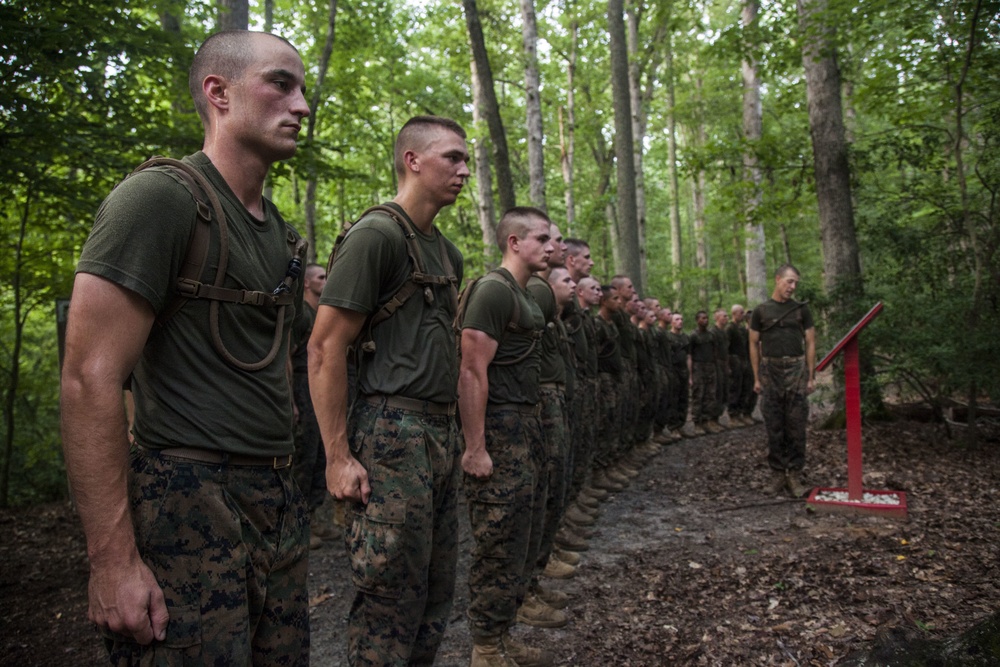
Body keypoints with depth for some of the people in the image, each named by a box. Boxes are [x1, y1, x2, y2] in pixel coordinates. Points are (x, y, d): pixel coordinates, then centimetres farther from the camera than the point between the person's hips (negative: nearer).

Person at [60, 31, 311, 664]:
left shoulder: (280, 231, 13)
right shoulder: (160, 197, -11)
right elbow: (90, 379, -17)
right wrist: (114, 560, -19)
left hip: (278, 501, 8)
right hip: (189, 505, -8)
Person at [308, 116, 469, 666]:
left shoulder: (447, 251, 16)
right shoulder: (376, 235, -10)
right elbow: (325, 348, -15)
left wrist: (456, 433, 15)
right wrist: (339, 456, -18)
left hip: (442, 434, 9)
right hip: (393, 434, -8)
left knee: (436, 596, 17)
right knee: (391, 603, 1)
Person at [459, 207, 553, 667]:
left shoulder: (525, 294, 17)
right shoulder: (494, 289, -13)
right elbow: (472, 373, -20)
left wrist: (533, 429, 15)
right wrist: (475, 449, -23)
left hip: (526, 427, 10)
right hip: (499, 430, -10)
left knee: (523, 542, 16)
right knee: (499, 546, -1)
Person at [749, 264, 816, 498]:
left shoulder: (801, 309, 7)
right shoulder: (761, 311, 5)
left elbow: (810, 343, 7)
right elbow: (754, 345, 7)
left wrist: (811, 376, 1)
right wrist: (757, 378, 3)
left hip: (796, 372, 0)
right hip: (770, 372, 0)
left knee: (796, 426, 1)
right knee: (774, 427, 5)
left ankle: (795, 475, 8)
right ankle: (777, 474, 14)